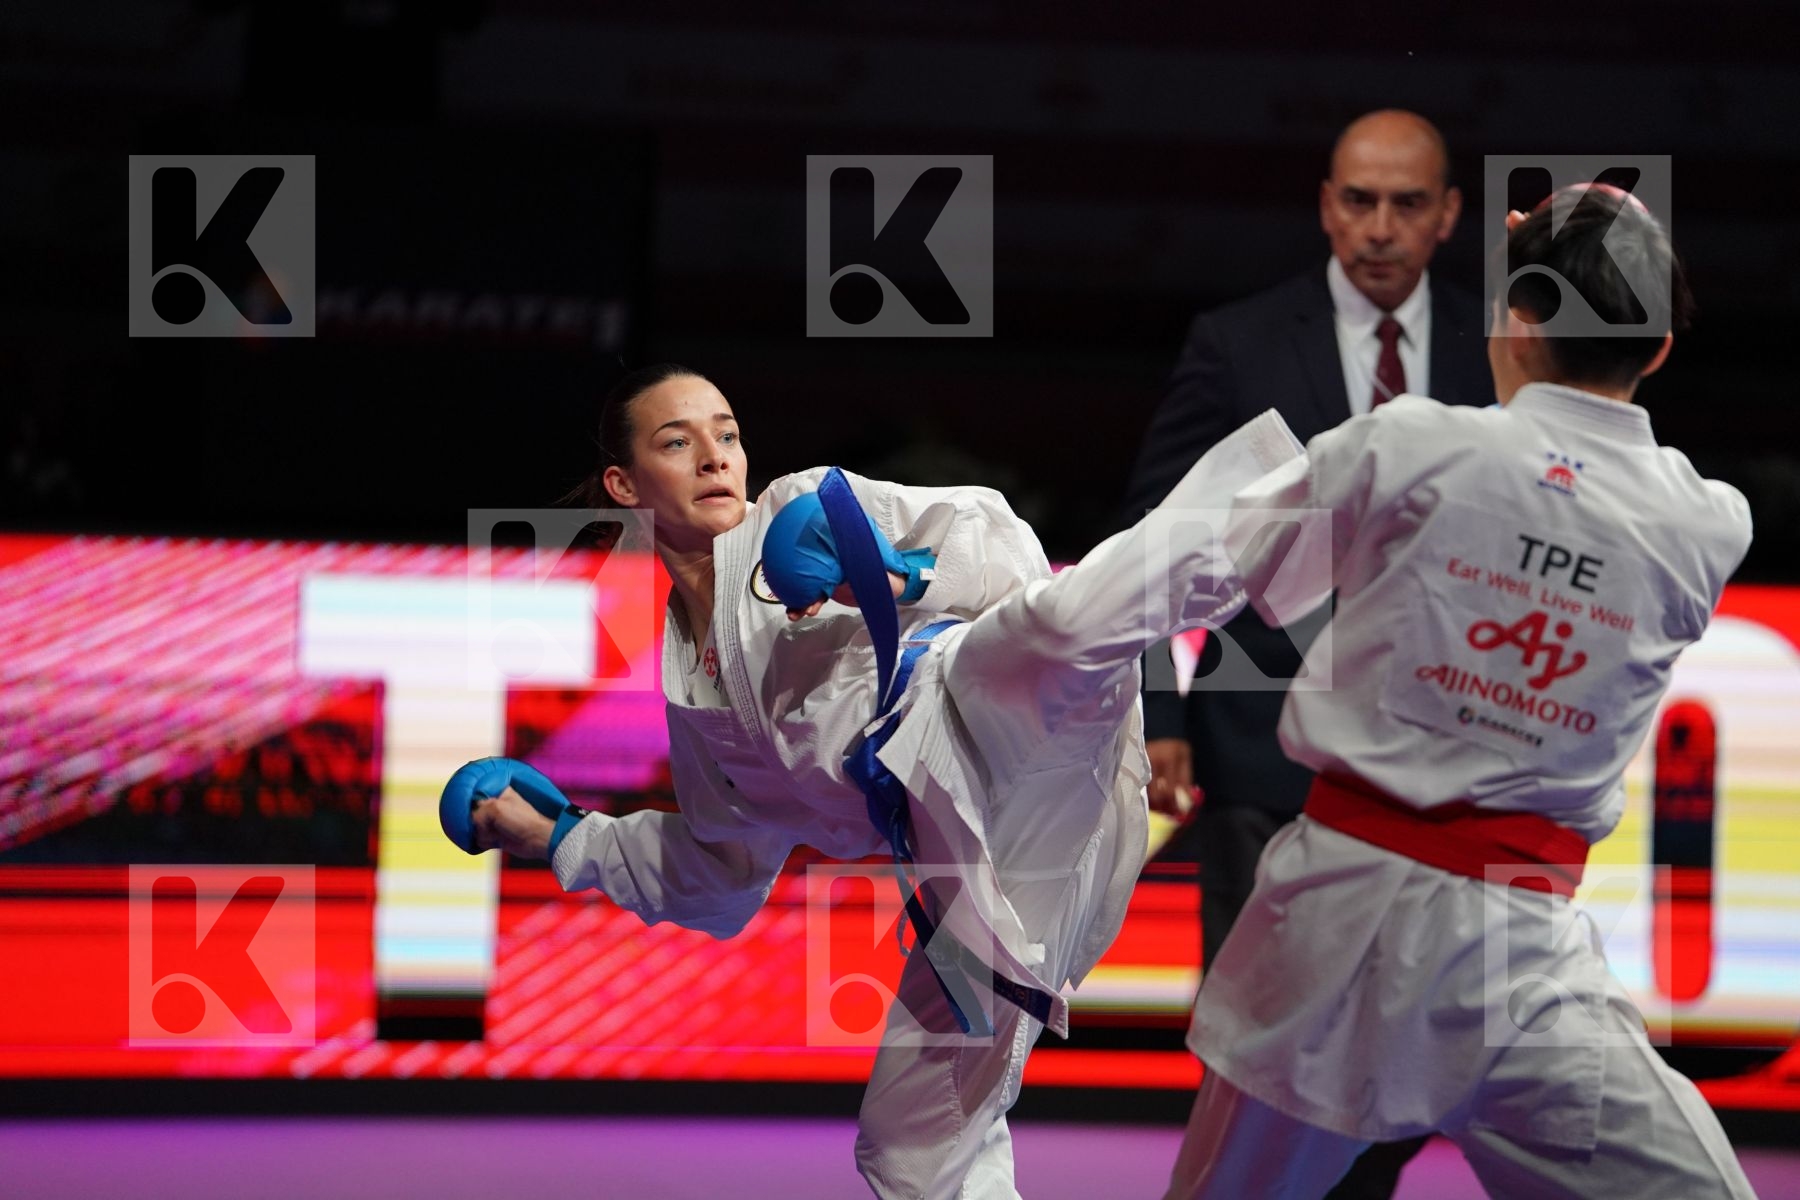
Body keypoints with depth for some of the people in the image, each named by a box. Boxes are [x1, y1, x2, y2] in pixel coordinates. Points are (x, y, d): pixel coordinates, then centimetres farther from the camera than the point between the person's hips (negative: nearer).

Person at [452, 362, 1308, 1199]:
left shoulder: (804, 510, 12)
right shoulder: (691, 684, 25)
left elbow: (997, 544, 3)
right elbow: (724, 860, 34)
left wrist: (900, 577, -16)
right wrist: (561, 840, 35)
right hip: (969, 861, 6)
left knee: (1062, 620, -41)